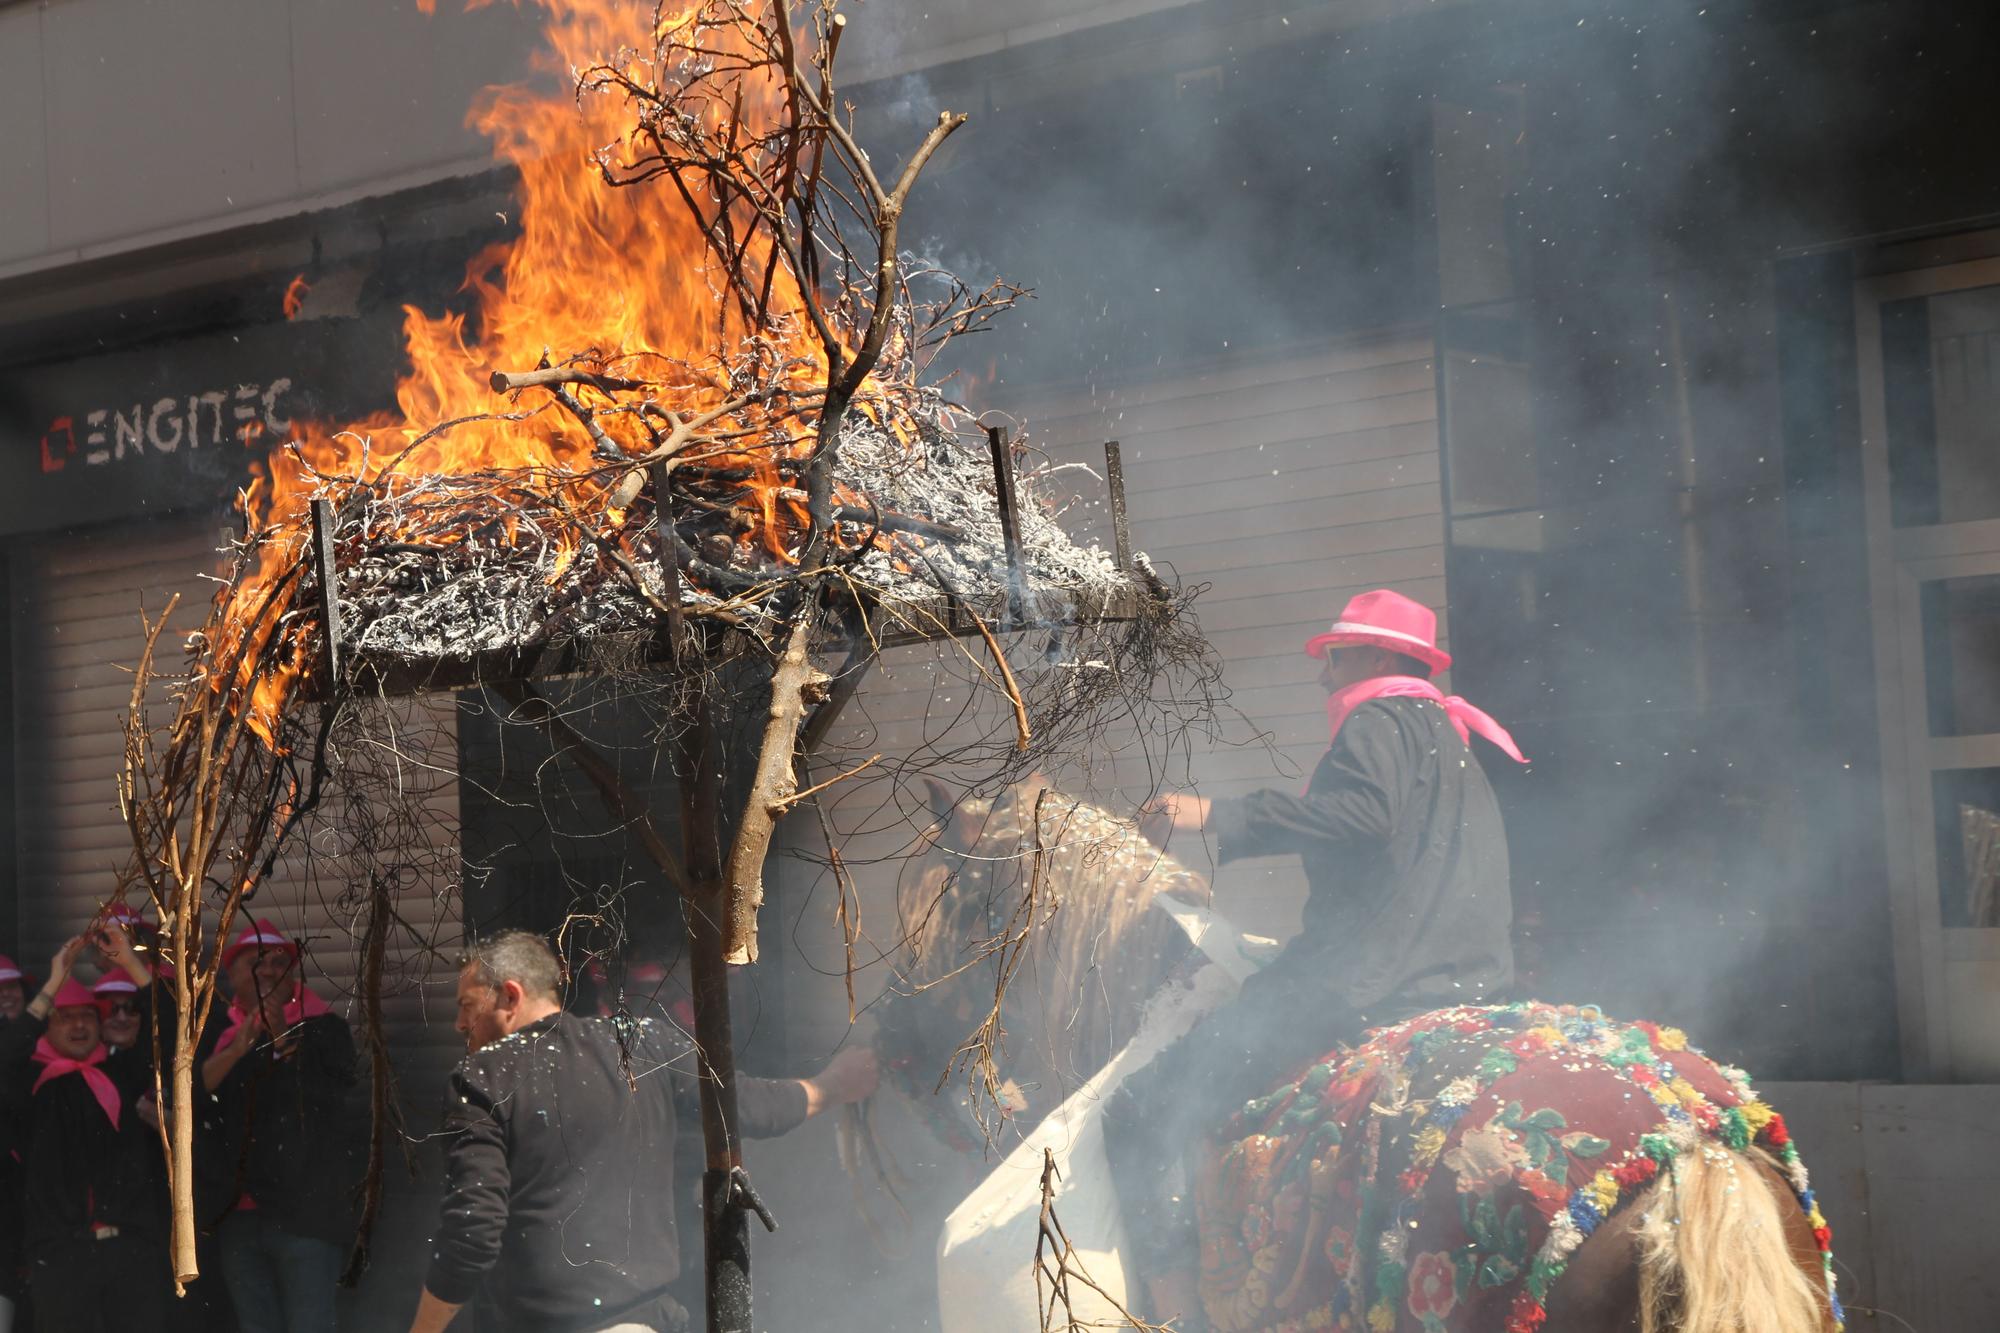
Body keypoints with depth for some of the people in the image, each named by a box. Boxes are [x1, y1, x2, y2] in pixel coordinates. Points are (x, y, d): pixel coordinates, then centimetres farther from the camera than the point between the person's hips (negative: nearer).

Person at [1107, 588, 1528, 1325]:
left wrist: (1218, 817, -21)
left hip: (1356, 991, -10)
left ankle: (1177, 1308, -17)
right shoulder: (1456, 744, 27)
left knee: (1138, 1119, -10)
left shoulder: (1378, 721, -2)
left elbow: (1362, 811, -22)